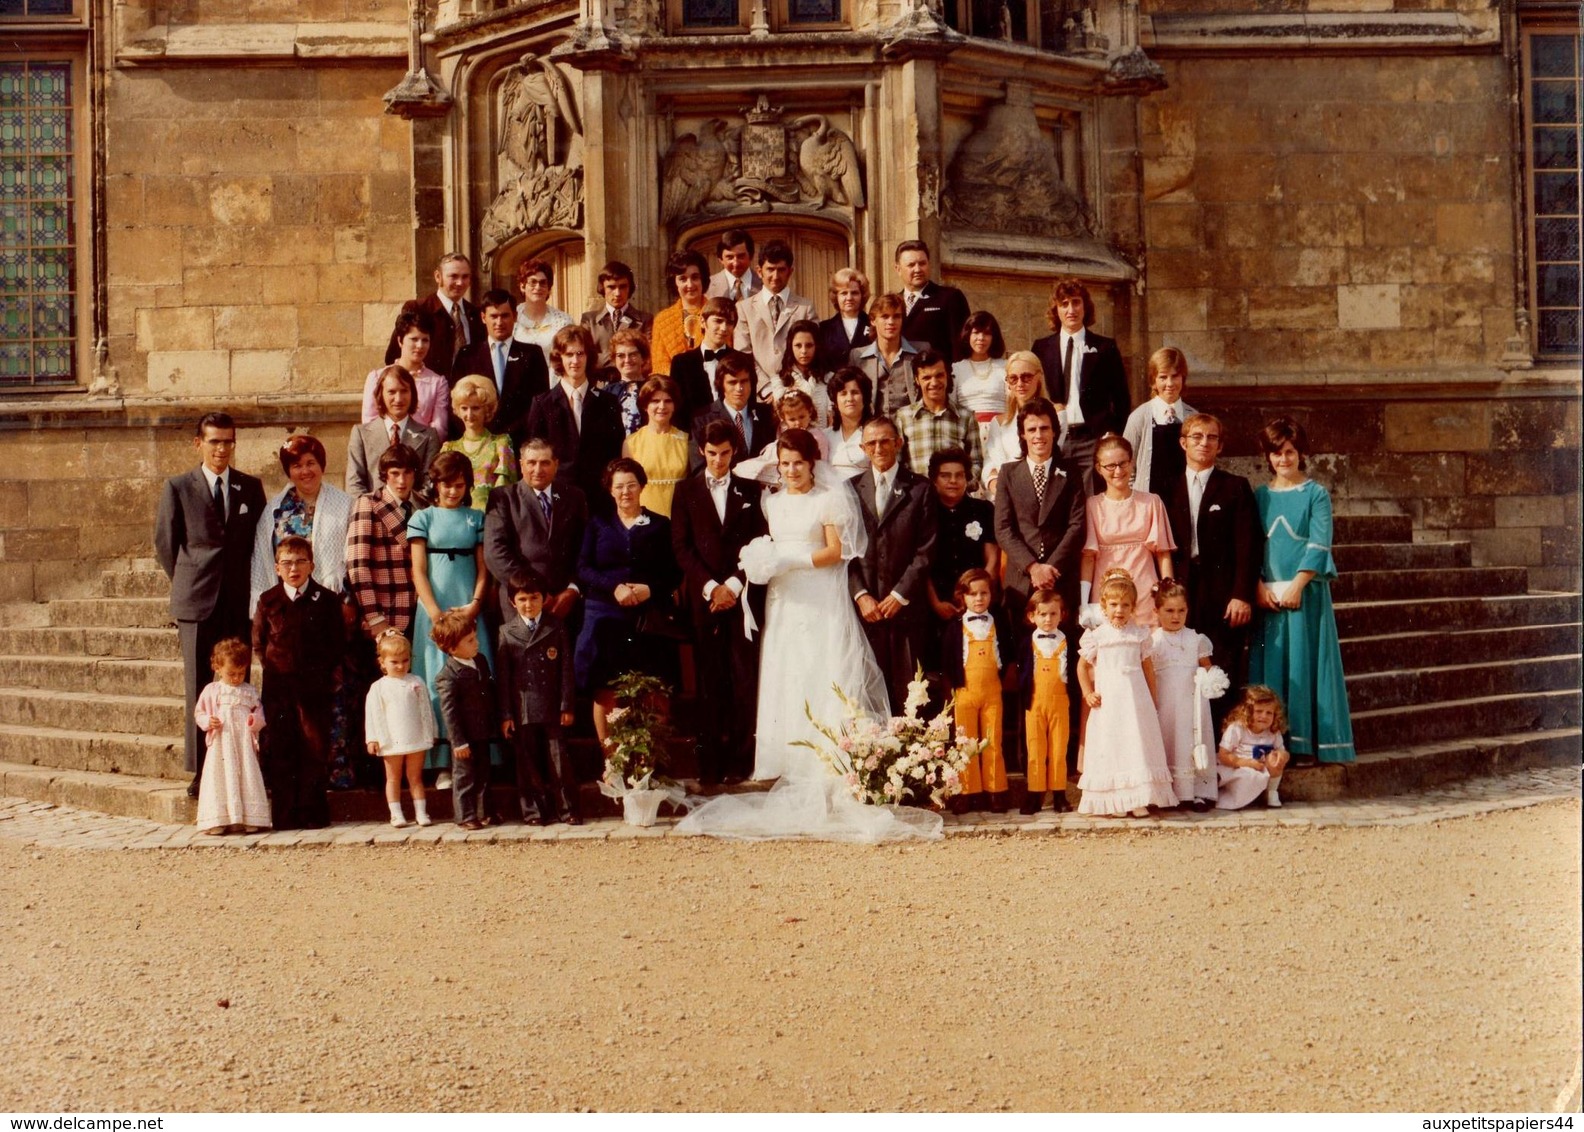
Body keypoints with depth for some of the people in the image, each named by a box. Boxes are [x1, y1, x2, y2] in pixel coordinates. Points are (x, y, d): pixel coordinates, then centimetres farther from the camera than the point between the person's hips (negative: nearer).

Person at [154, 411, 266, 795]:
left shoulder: (251, 487, 9)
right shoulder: (178, 487, 4)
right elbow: (165, 542, 9)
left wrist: (249, 586, 8)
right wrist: (187, 584, 9)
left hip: (239, 602, 2)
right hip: (196, 603, -1)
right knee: (198, 686, -1)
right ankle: (200, 770, 4)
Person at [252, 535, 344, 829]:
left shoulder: (326, 600, 2)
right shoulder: (268, 601, 6)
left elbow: (338, 644, 4)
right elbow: (258, 642, 11)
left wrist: (333, 677, -3)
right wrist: (272, 670, 2)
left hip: (316, 686, -1)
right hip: (278, 687, 1)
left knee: (316, 749, 0)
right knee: (280, 750, 3)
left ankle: (312, 811, 8)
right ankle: (285, 813, 10)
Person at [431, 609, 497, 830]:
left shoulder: (481, 662, 3)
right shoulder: (447, 677, -21)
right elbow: (449, 712, -20)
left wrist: (496, 722, 16)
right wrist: (459, 742, -19)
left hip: (483, 732, 8)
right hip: (464, 736, -7)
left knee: (483, 774, 15)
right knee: (464, 776, 4)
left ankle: (483, 812, 25)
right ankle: (466, 816, 13)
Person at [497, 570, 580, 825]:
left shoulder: (556, 627, 4)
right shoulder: (507, 632, 4)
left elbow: (566, 668, 4)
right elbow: (504, 676, 4)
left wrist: (567, 706, -2)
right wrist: (506, 714, 0)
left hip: (552, 708, -1)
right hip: (522, 710, 1)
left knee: (559, 758, 0)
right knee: (528, 762, 6)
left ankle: (568, 810, 9)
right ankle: (534, 811, 15)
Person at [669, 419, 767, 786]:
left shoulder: (749, 490, 12)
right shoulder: (686, 490, 11)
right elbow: (681, 546, 4)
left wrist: (734, 585, -6)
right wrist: (710, 586, -7)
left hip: (743, 597, 0)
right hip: (703, 597, 0)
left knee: (744, 679, -4)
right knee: (710, 683, -2)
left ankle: (740, 761, 0)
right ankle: (711, 764, 1)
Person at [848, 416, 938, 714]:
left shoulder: (919, 489, 6)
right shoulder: (852, 488, 11)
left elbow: (926, 550, 0)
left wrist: (900, 595, -8)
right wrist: (860, 595, -5)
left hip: (906, 607, -1)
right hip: (865, 607, 1)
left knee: (908, 690, -1)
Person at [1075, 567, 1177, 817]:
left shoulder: (1140, 634, 4)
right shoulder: (1097, 636, 0)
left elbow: (1148, 667, 10)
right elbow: (1082, 666, 8)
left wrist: (1153, 700, 10)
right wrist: (1088, 694, 0)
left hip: (1136, 698, 1)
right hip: (1108, 701, -1)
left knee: (1137, 744, 0)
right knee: (1110, 745, -1)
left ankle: (1137, 801, 4)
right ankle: (1113, 803, 3)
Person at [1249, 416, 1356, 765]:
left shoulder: (1316, 494, 1)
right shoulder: (1259, 496, 10)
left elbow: (1319, 546, -6)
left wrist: (1296, 585, -16)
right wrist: (1260, 587, -6)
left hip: (1306, 592, -3)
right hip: (1267, 594, 3)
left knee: (1304, 662, -3)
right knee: (1270, 664, 3)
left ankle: (1305, 743, 1)